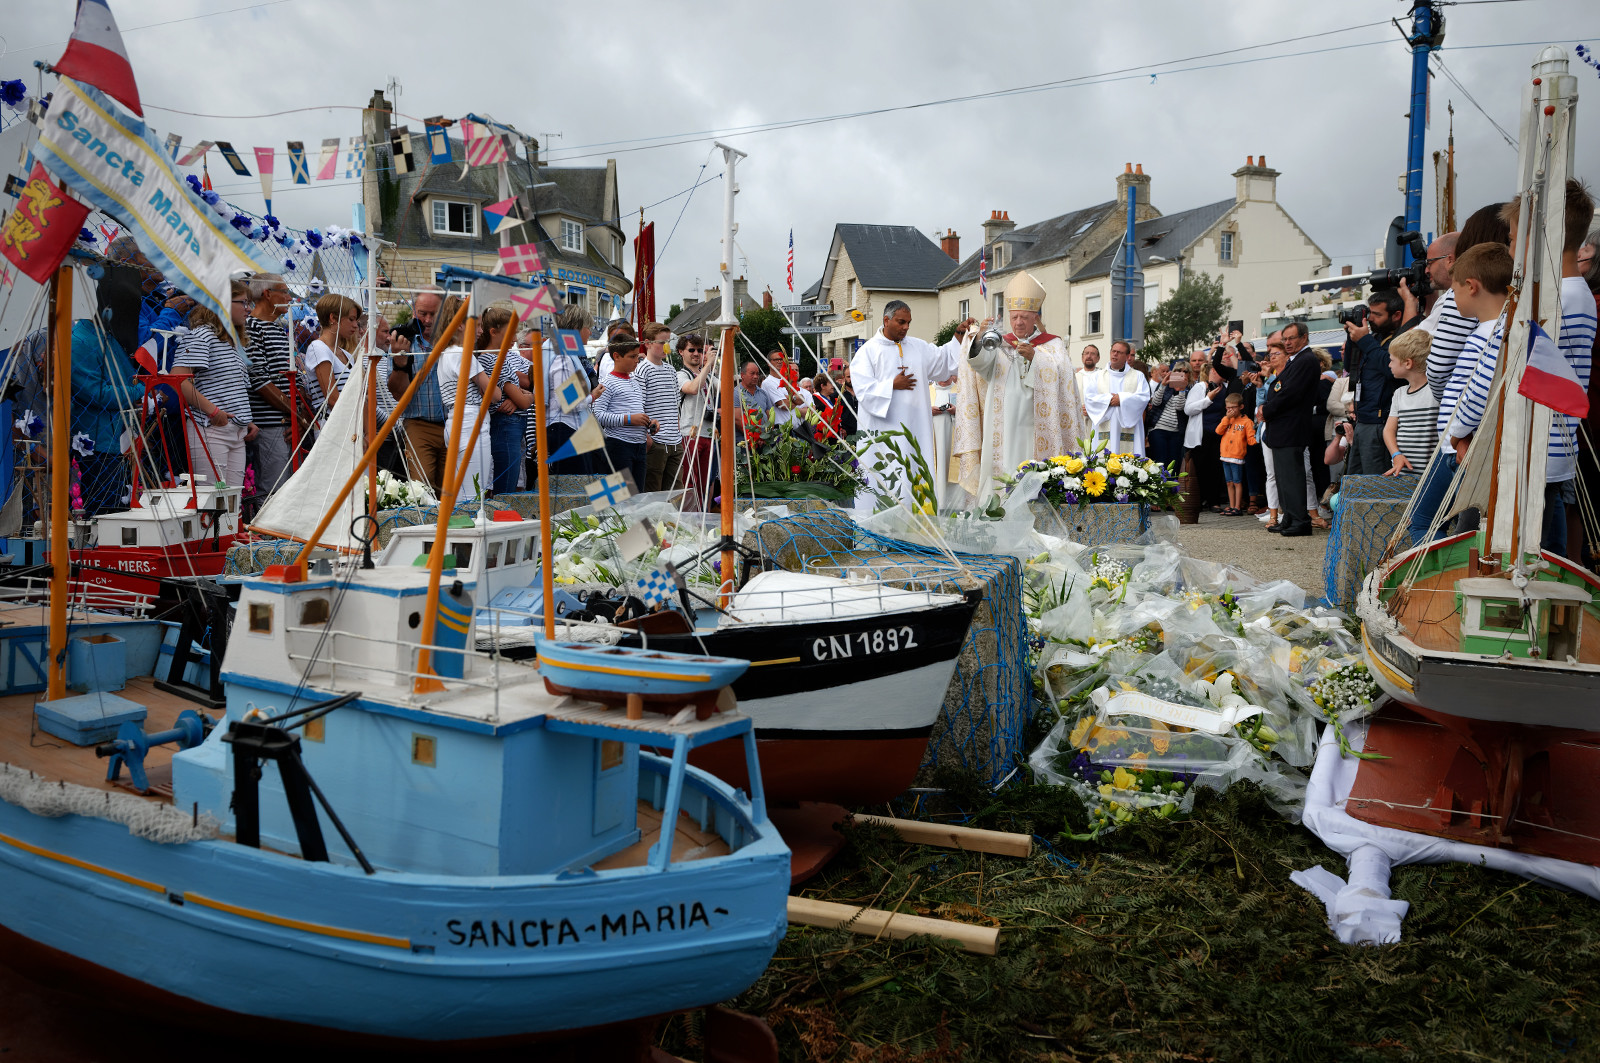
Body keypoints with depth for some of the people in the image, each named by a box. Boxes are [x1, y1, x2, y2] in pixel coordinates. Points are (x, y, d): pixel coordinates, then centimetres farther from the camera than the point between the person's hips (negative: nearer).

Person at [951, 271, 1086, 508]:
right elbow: (980, 363, -6)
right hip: (1002, 430, 1)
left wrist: (1034, 357, -18)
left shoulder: (1053, 345, 12)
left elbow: (1060, 375, -6)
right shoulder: (1000, 344, 15)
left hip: (1036, 430, -1)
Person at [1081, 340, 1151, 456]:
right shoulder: (1097, 376, 17)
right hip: (1104, 432, 0)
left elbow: (1144, 397, -1)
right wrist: (1109, 400, -7)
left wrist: (1121, 399, -8)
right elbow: (1089, 397, 3)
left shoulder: (1138, 376, 15)